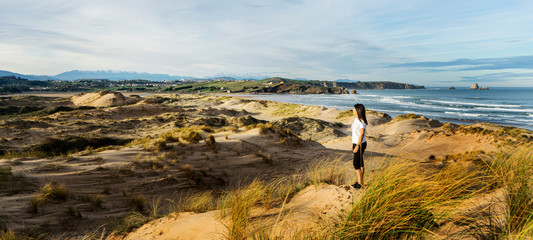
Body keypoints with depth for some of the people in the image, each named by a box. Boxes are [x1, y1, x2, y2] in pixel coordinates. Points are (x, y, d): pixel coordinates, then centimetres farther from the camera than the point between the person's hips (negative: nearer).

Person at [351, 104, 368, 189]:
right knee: (360, 163, 15)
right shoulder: (355, 119, 7)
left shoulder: (362, 121, -20)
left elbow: (362, 134, -21)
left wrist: (357, 146, -22)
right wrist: (352, 143, 17)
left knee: (356, 163, -3)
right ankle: (360, 181, 24)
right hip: (356, 143, 9)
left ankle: (360, 184, 7)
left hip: (360, 144, -9)